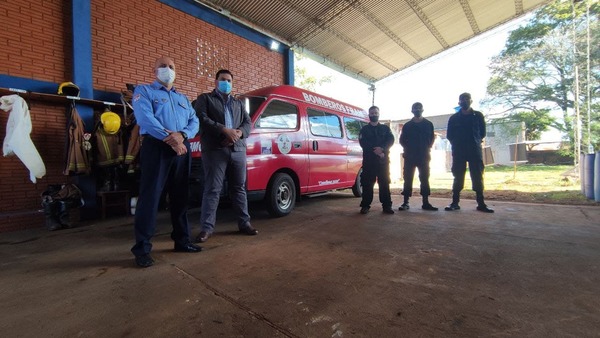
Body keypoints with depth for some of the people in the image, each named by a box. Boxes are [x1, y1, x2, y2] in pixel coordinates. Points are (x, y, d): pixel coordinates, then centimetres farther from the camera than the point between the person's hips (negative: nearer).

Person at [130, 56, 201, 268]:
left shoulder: (183, 98, 24)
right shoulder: (144, 91, 8)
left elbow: (194, 121, 9)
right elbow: (145, 118, -10)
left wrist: (182, 135, -12)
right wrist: (168, 137, -20)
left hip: (182, 149, 5)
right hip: (156, 147, -5)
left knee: (180, 197, 10)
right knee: (149, 197, -5)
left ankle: (182, 240, 21)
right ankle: (142, 248, 4)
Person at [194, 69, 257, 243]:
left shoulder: (238, 103, 25)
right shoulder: (204, 98, 12)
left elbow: (248, 122, 14)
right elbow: (202, 118, -5)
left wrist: (238, 132, -9)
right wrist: (224, 130, -17)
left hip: (238, 150, 4)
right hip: (214, 150, -4)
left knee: (239, 188, 8)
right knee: (212, 189, -3)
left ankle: (244, 223, 16)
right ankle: (207, 227, 4)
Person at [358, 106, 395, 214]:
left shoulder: (385, 128, 16)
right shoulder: (364, 129, 12)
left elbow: (391, 140, 1)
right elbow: (363, 143, -3)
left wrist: (382, 149, -18)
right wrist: (375, 151, -16)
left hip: (383, 159, 1)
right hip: (369, 160, -1)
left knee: (384, 182, 1)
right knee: (367, 183, -3)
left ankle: (387, 205, 5)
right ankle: (365, 205, 2)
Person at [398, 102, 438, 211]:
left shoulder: (428, 124, 8)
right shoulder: (407, 125, 6)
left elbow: (432, 138, 13)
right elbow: (402, 140, 12)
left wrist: (428, 148, 2)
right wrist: (406, 148, 1)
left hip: (424, 156, 1)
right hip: (410, 156, -1)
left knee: (424, 178, 3)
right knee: (408, 178, -1)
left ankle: (425, 202, 8)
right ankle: (405, 202, 2)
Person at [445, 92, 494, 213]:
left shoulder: (478, 116, 8)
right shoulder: (454, 118, 6)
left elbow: (482, 133, 11)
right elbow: (449, 135, 10)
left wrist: (475, 142, 3)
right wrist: (457, 144, 3)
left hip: (475, 150, 1)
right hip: (458, 151, 0)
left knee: (478, 177, 0)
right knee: (458, 177, 0)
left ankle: (481, 203, 6)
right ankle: (455, 202, 4)